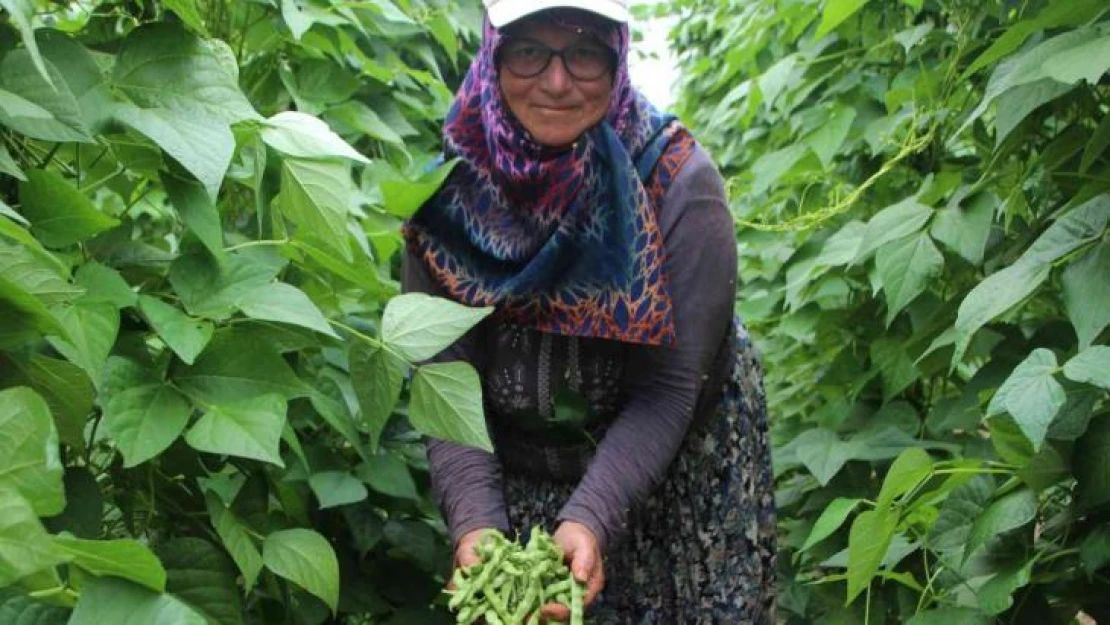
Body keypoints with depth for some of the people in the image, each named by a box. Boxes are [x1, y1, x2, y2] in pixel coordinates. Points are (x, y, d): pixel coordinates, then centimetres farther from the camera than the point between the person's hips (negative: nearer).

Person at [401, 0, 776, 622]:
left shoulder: (677, 181, -21)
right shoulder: (452, 194, -14)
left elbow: (666, 391, -22)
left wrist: (588, 518, -34)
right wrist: (475, 520, -30)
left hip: (676, 471, -1)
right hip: (518, 474, 2)